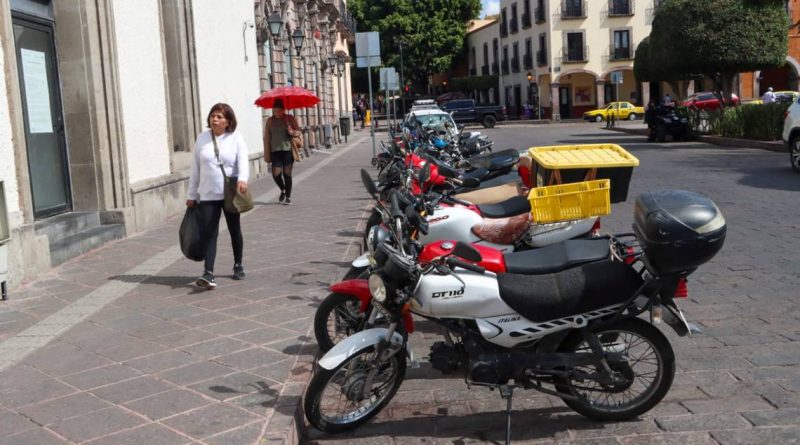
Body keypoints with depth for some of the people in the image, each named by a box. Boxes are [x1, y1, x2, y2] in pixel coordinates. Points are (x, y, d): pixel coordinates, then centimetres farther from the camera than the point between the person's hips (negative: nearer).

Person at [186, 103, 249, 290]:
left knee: (235, 231, 14)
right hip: (207, 195, 1)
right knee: (209, 234, -7)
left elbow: (243, 161, -14)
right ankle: (208, 274, -13)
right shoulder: (202, 138, 6)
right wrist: (192, 195, 9)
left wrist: (243, 179, -35)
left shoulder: (236, 138, -1)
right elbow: (195, 168, 9)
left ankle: (238, 265, 32)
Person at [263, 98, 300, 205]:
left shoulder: (290, 118, 4)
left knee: (287, 173, -2)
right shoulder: (270, 121, 7)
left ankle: (288, 197, 11)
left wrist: (292, 132, -18)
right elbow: (267, 138, 7)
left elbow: (298, 131, 6)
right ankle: (282, 190, 23)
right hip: (275, 151, 1)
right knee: (276, 173, -7)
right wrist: (267, 154, 2)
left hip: (288, 149, -1)